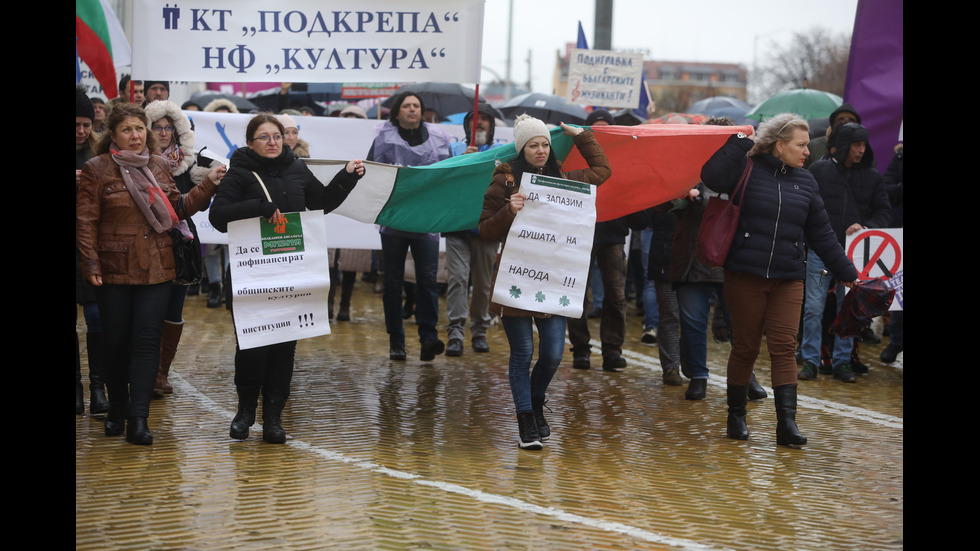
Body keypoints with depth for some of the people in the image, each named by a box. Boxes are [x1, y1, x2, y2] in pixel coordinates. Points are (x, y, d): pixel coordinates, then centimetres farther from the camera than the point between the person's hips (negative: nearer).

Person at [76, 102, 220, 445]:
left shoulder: (160, 167, 10)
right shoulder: (97, 169, -2)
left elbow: (178, 209, 13)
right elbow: (85, 221, -5)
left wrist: (210, 185, 4)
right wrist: (90, 264, -13)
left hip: (156, 268, 3)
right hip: (113, 270, -2)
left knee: (147, 340, -5)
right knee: (115, 342, 6)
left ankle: (138, 419, -6)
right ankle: (117, 410, 25)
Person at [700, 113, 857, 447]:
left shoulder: (805, 182, 10)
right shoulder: (748, 170, -3)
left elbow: (822, 235, 14)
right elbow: (712, 177, -23)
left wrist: (847, 273, 14)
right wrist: (740, 143, -17)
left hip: (788, 281, 3)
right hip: (744, 276, -3)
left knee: (784, 348, -4)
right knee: (745, 347, 5)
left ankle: (787, 423, -5)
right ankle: (736, 416, 21)